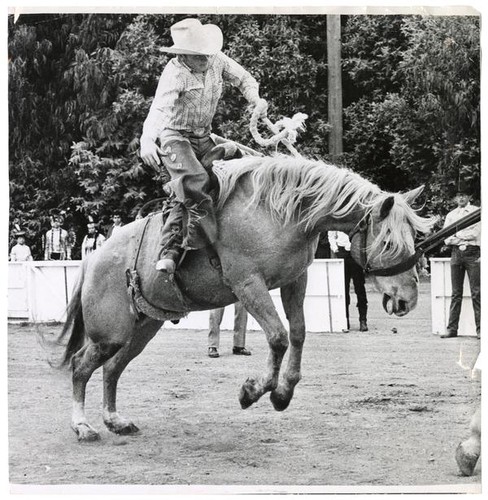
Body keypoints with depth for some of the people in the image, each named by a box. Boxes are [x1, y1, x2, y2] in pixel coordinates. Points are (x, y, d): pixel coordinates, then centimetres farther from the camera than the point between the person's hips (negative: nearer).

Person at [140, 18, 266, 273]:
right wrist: (147, 140, -56)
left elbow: (243, 78, 13)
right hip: (175, 137, -7)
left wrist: (255, 98, -9)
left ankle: (169, 250, 1)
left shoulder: (217, 60, -5)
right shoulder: (174, 73, -24)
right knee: (195, 182, -27)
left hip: (203, 137, 7)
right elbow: (159, 108, -39)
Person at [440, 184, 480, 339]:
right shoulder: (450, 215, 17)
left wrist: (457, 235, -1)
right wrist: (465, 237, -6)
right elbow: (446, 239, 7)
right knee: (456, 293, 3)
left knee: (476, 292, -7)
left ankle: (480, 329, -8)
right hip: (456, 253, 3)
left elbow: (476, 233, -6)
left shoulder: (476, 211, 6)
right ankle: (452, 329, 2)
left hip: (472, 253, -3)